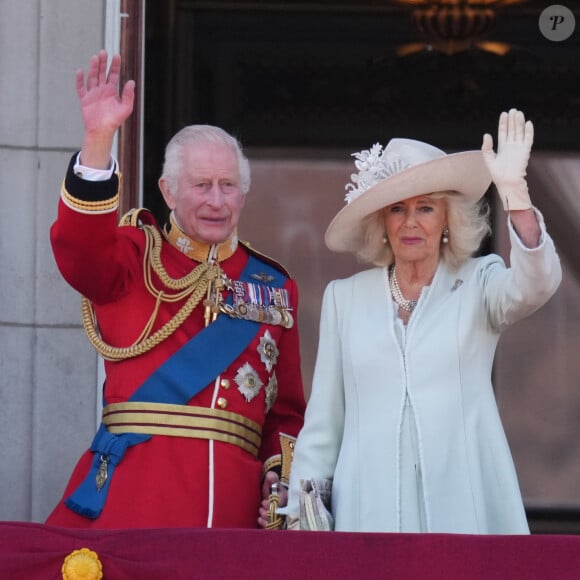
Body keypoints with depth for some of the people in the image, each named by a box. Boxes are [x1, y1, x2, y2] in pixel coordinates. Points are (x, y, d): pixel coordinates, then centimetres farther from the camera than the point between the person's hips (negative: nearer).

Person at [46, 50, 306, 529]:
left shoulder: (275, 287, 18)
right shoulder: (135, 257, 9)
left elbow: (287, 409, 19)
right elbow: (80, 251, -15)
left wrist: (283, 471, 0)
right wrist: (99, 139, -26)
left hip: (233, 495, 3)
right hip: (133, 487, -3)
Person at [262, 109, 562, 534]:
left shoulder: (478, 284, 7)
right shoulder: (345, 297, 13)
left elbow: (535, 286, -16)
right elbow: (322, 420, 13)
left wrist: (514, 191, -27)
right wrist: (302, 512, 8)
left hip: (463, 506, -1)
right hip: (369, 509, 1)